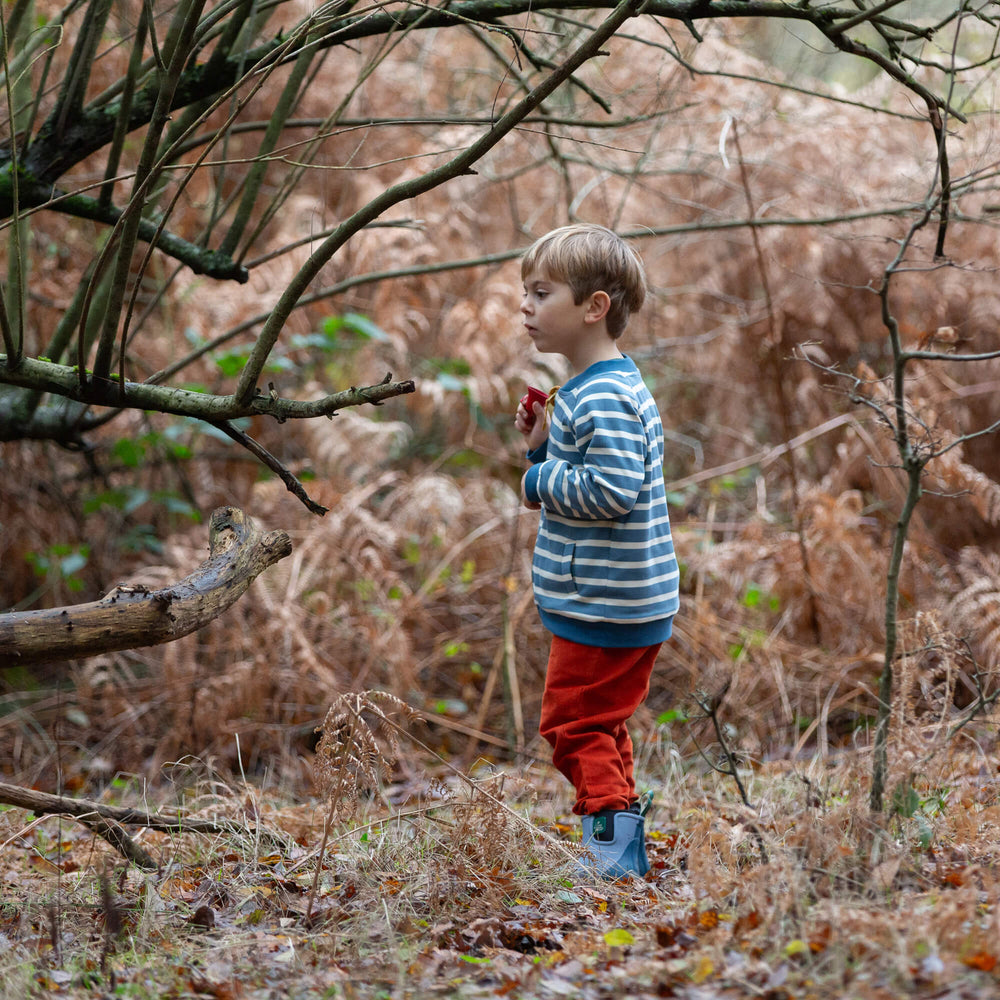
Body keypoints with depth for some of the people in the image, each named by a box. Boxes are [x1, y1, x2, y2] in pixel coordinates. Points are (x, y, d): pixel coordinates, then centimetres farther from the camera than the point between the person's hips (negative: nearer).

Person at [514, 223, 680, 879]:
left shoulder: (605, 399, -20)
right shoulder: (595, 388, 14)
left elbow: (612, 489, -30)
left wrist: (541, 483, -17)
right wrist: (543, 446, 8)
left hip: (605, 604, -11)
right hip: (621, 600, 11)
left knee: (576, 726, -5)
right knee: (601, 728, 19)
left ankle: (615, 861, -4)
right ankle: (630, 859, 28)